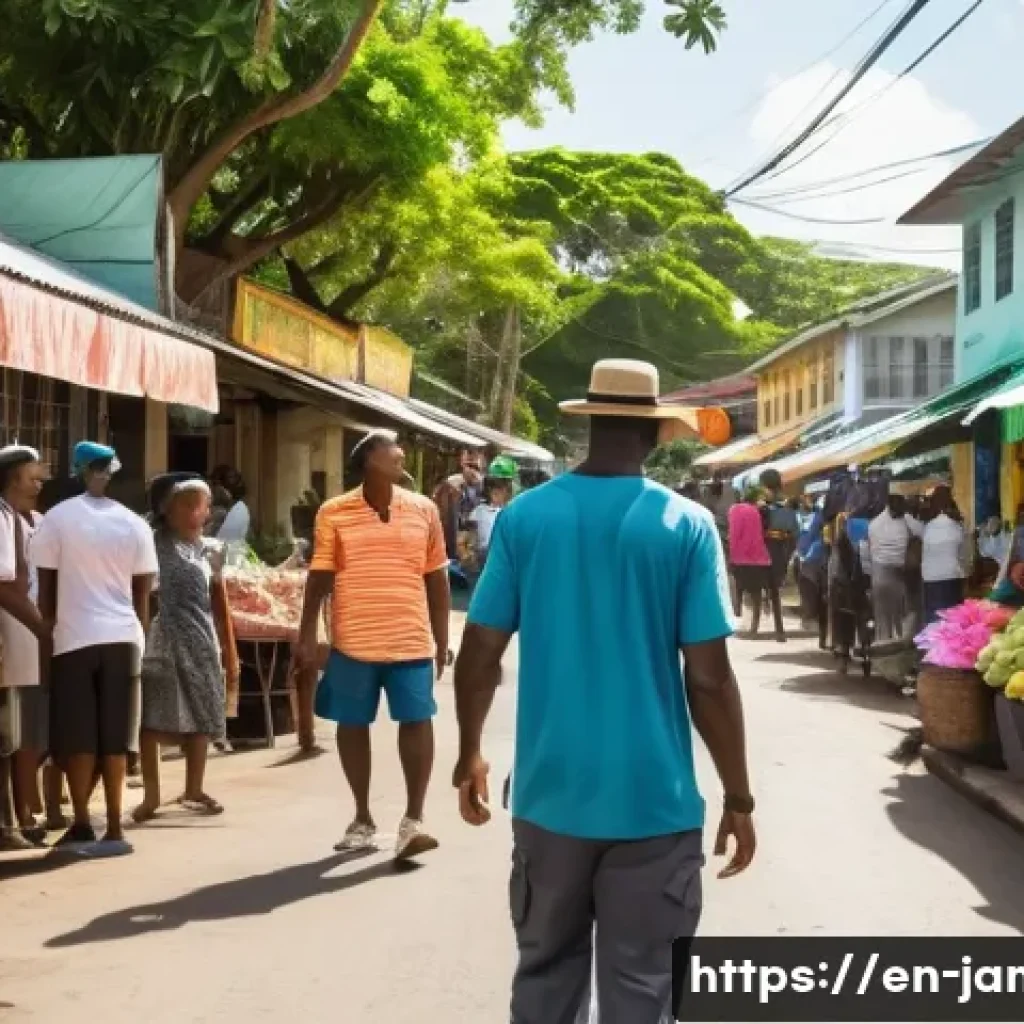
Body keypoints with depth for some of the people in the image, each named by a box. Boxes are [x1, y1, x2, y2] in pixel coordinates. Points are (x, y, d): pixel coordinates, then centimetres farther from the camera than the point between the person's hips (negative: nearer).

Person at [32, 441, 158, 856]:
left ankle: (82, 825, 11)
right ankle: (113, 829, 7)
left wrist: (48, 632, 11)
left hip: (74, 638, -2)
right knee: (114, 739, 7)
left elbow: (46, 588, 0)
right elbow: (142, 595, 7)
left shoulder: (57, 518, -2)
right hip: (123, 638, 2)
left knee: (77, 738, 7)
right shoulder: (134, 524, 4)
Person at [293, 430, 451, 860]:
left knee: (417, 721, -4)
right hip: (353, 641, 0)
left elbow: (437, 578, 8)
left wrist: (442, 639, 7)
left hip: (411, 640, 1)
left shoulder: (423, 510, 4)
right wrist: (306, 636, -3)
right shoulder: (334, 513, -2)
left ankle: (413, 818, 7)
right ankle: (363, 818, 23)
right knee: (352, 725, 8)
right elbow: (319, 577, 1)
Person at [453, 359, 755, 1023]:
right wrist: (739, 799, 0)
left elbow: (479, 654, 0)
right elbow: (708, 679, -10)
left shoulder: (524, 516, -2)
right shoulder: (687, 526, -8)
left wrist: (470, 755, 15)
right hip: (652, 802, -2)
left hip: (550, 794, 3)